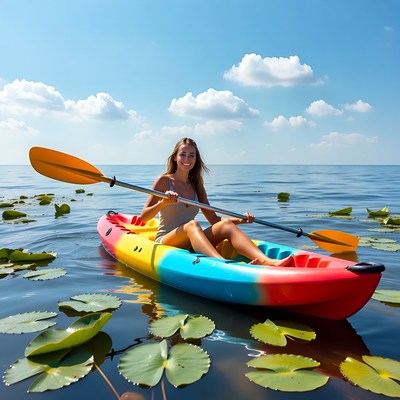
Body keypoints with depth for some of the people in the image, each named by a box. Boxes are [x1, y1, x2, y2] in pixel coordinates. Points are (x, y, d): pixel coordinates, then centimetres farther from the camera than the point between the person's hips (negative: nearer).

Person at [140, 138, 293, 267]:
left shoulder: (196, 186, 14)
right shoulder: (164, 181, 1)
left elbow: (214, 219, 12)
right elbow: (143, 217, -7)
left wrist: (240, 220, -4)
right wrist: (164, 202, -25)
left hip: (191, 244, 4)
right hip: (165, 241, -4)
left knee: (226, 224, -21)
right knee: (192, 225, -35)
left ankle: (265, 261, -44)